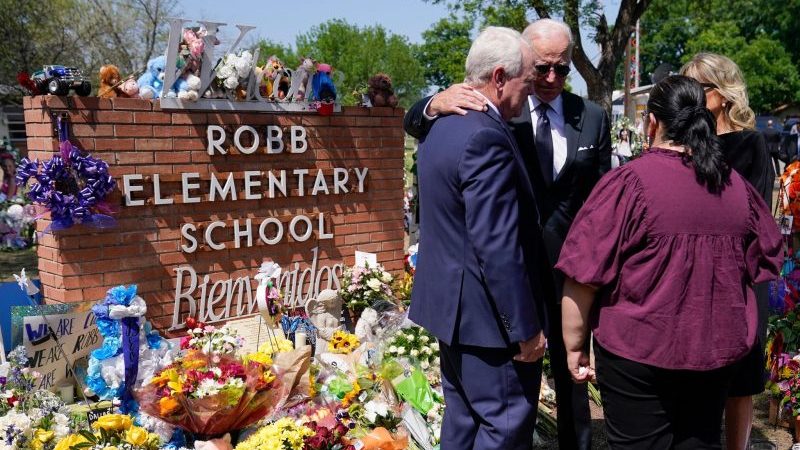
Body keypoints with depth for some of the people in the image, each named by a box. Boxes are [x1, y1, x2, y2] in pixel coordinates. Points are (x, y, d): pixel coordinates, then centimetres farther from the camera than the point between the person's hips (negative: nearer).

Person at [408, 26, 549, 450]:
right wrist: (526, 328, -18)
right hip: (488, 316, -10)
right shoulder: (487, 137, -22)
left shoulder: (442, 126, 8)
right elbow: (498, 248, -25)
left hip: (450, 303, 10)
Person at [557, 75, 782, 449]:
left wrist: (574, 346, -7)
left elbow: (584, 277, -18)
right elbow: (765, 262, 13)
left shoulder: (629, 183, -17)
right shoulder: (737, 186, 2)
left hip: (639, 352, -5)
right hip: (719, 352, 5)